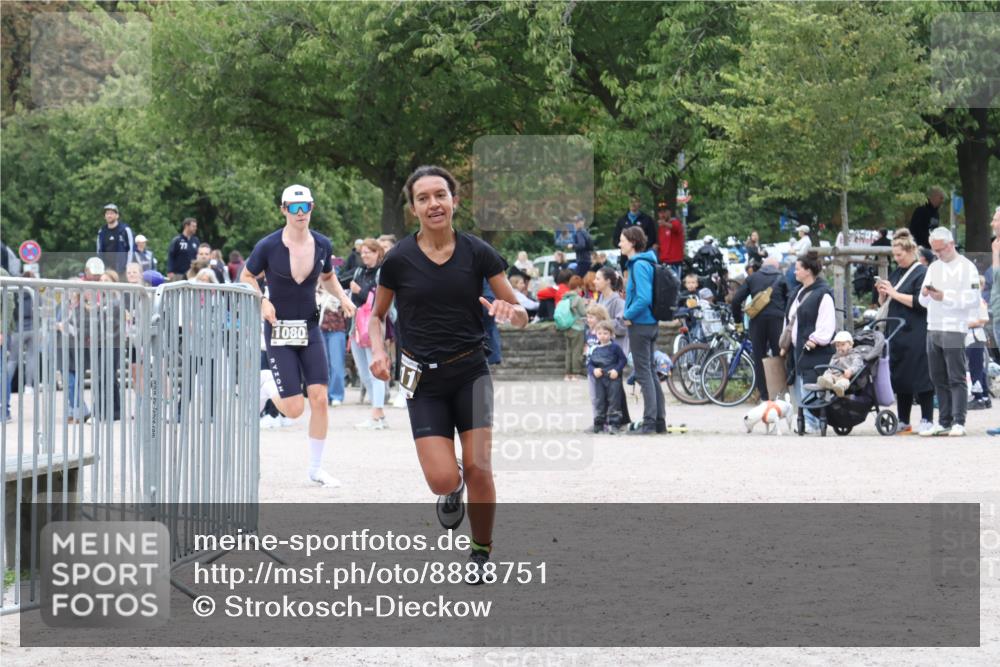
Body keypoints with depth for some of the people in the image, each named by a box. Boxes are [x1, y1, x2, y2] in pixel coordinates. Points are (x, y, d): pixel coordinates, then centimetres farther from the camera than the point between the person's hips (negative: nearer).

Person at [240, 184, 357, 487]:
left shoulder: (322, 245, 1)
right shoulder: (268, 246, -11)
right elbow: (247, 277, 4)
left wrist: (342, 297, 1)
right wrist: (262, 301, -14)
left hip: (310, 328, 4)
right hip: (279, 331, -4)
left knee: (319, 398, -8)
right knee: (294, 409, -9)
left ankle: (316, 469, 5)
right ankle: (266, 385, 26)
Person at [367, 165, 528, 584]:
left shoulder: (478, 253, -3)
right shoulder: (399, 259, -5)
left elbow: (521, 316, 1)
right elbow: (377, 316, 10)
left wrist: (509, 311, -22)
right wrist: (378, 350, -10)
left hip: (471, 373, 1)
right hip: (425, 380, -1)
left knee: (478, 468, -11)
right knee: (443, 480, -13)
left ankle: (481, 552, 12)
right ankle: (452, 492, 26)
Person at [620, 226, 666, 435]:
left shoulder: (640, 265, -18)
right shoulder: (647, 263, 12)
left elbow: (644, 298, -26)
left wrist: (629, 315, -14)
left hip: (640, 325, -10)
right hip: (651, 324, 10)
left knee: (644, 374, -6)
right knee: (651, 373, 14)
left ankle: (649, 422, -5)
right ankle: (659, 421, 18)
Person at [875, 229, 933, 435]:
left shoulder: (922, 272, -7)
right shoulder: (896, 273, 16)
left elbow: (920, 302, -16)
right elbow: (884, 303, 21)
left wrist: (894, 294, -13)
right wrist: (882, 293, 0)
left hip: (916, 335, -8)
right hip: (898, 335, 8)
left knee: (920, 377, -6)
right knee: (900, 379, 9)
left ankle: (927, 420, -2)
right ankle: (903, 422, 14)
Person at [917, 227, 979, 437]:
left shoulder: (967, 268, -2)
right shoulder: (934, 268, 18)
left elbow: (972, 299, -11)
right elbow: (924, 302, 20)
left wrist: (945, 297, -17)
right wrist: (925, 294, -3)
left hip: (954, 329, -7)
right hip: (933, 328, 7)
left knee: (956, 378, -8)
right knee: (939, 379, 7)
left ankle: (958, 422, -8)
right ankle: (943, 422, 11)